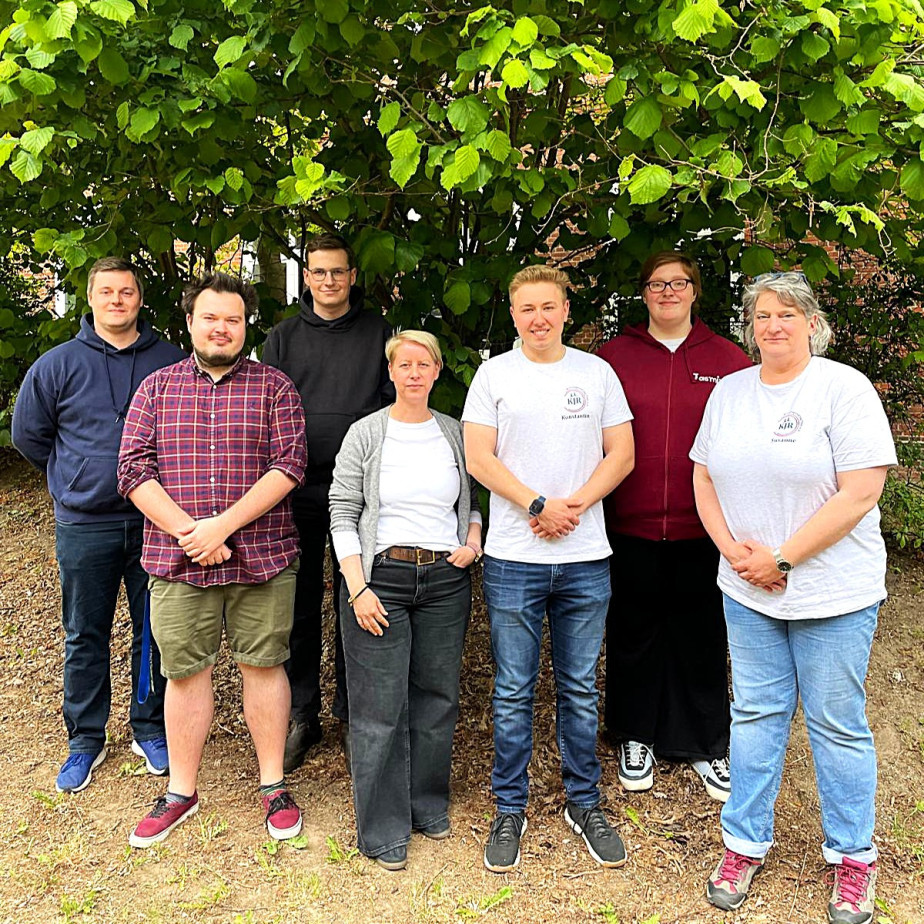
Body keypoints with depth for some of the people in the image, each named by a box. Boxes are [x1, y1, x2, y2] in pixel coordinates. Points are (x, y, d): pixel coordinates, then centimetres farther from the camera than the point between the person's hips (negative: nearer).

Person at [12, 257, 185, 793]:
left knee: (155, 631, 9)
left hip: (155, 521, 0)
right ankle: (86, 739, 24)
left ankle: (150, 729, 26)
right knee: (85, 636, 9)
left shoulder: (172, 361, 1)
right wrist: (75, 477, 9)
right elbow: (29, 433, 12)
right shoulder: (58, 364, 1)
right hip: (84, 526, 0)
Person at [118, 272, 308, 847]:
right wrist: (186, 531, -13)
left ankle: (273, 785, 24)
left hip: (261, 557, -1)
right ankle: (182, 792, 27)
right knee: (184, 672, 10)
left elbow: (289, 464, -8)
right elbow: (133, 469, 0)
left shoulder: (274, 387, 3)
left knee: (264, 665, 7)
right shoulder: (157, 388, 9)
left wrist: (222, 525, -16)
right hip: (177, 562, 2)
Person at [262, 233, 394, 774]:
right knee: (300, 605, 6)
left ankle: (351, 714, 20)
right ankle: (303, 715, 19)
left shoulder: (379, 333, 7)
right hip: (299, 488, 1)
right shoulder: (283, 338, 9)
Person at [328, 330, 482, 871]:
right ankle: (383, 828, 15)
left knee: (437, 698, 11)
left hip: (446, 579, 3)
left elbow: (473, 501, 19)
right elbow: (343, 514, -3)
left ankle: (429, 806, 30)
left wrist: (473, 540, -1)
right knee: (380, 708, 0)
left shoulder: (455, 434, 9)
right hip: (380, 577, -3)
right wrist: (358, 588, -10)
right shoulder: (366, 434, 0)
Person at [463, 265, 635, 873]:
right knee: (514, 692, 6)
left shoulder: (597, 372, 9)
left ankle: (585, 804, 27)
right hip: (513, 559, -1)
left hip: (586, 560, 2)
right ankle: (510, 810, 21)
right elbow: (479, 459, -3)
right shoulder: (494, 373, 4)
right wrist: (540, 505, -13)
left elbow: (622, 455, 5)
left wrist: (574, 505, -10)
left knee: (580, 688, 11)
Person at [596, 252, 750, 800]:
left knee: (704, 636, 10)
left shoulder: (729, 360, 4)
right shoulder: (614, 357, 4)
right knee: (635, 632, 12)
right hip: (631, 526, 0)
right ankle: (637, 737, 30)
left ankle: (710, 745, 28)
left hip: (704, 528, 0)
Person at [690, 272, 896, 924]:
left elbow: (860, 492, -17)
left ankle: (854, 858, 26)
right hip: (747, 592, 4)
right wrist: (734, 549, -6)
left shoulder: (844, 388, -10)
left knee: (837, 723, 7)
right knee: (755, 713, 12)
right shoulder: (729, 392, 7)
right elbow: (703, 478, 10)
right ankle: (745, 844, 27)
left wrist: (780, 559, -16)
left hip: (833, 591, -4)